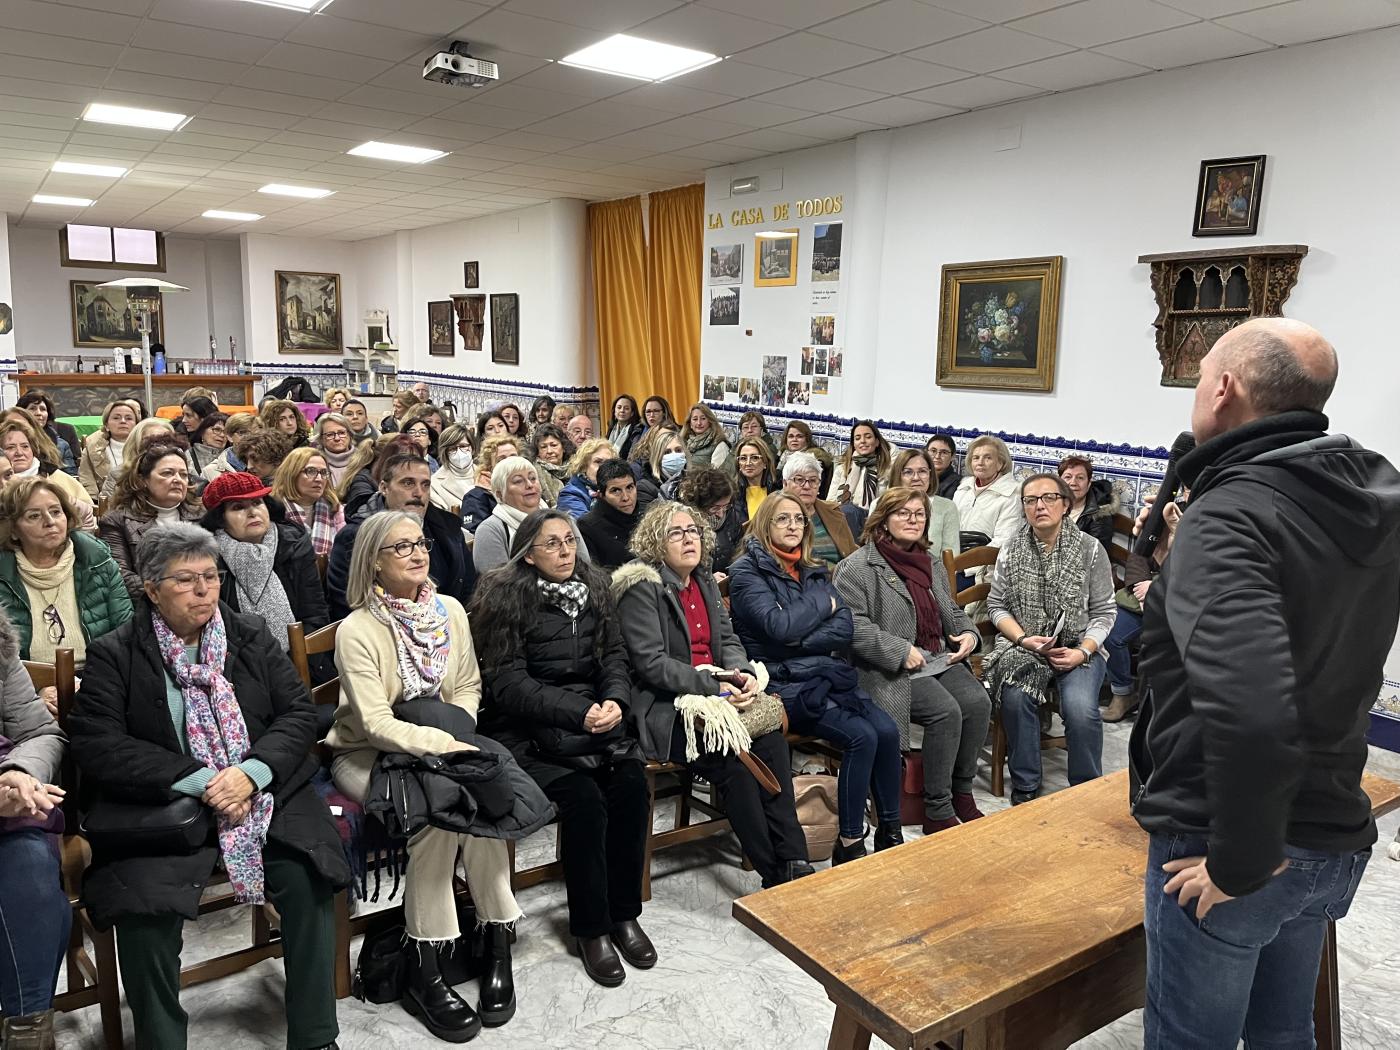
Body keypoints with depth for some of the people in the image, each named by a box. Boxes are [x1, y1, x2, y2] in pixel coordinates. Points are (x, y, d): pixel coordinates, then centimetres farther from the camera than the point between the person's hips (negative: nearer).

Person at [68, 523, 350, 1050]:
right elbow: (96, 744, -8)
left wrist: (251, 773, -14)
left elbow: (300, 712, 5)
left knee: (309, 881, -21)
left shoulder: (251, 636, 9)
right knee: (144, 906, -27)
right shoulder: (113, 655, 2)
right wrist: (202, 781, -16)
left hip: (263, 792, 2)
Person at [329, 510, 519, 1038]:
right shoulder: (357, 630, -16)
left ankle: (497, 941, -15)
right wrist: (446, 744, -29)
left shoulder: (450, 610, 0)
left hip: (439, 748, 4)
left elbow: (468, 687, 7)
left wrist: (455, 737, -10)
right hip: (365, 756, -4)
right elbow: (375, 724, -21)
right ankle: (423, 969, -16)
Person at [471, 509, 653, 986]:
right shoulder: (506, 597, -6)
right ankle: (591, 927, -7)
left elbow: (615, 656, 9)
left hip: (596, 717, 5)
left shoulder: (595, 588, 11)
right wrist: (579, 713, -21)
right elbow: (508, 683, -12)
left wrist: (614, 701, -13)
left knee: (632, 784, -20)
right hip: (529, 728, -4)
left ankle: (624, 914, -3)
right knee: (583, 797, -26)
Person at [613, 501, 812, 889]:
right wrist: (714, 687, -21)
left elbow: (728, 640, 16)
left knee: (772, 740, -18)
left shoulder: (704, 582, 16)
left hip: (713, 694, 7)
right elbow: (651, 663, -16)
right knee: (734, 761, -26)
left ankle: (793, 861, -14)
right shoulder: (642, 587, -8)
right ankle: (773, 874, -14)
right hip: (663, 708, -7)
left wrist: (742, 673, -7)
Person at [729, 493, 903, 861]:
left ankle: (890, 832, -1)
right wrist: (823, 602, -4)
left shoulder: (814, 571, 15)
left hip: (829, 676, 6)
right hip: (784, 686, -6)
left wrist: (798, 642, -12)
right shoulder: (747, 571, -3)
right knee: (862, 737, -23)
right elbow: (779, 626, -18)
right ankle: (849, 844, -11)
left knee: (887, 731, -15)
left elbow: (845, 630, 3)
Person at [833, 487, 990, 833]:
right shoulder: (858, 567, -7)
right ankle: (937, 812, -12)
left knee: (977, 701, -18)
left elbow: (952, 611, 28)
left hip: (938, 660, 7)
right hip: (889, 671, -7)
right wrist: (901, 652, -21)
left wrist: (968, 633, 6)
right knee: (946, 711, -26)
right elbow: (852, 626, -16)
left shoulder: (930, 563, 19)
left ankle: (962, 794, 1)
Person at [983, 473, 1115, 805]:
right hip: (1024, 646, 1)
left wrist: (1083, 651, -12)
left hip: (1077, 649, -1)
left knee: (1081, 709, -27)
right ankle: (1025, 788, -10)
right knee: (1016, 697, -28)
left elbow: (1104, 612, 2)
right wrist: (1023, 639, -11)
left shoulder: (1090, 550, 0)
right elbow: (996, 606, 6)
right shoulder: (1011, 550, 4)